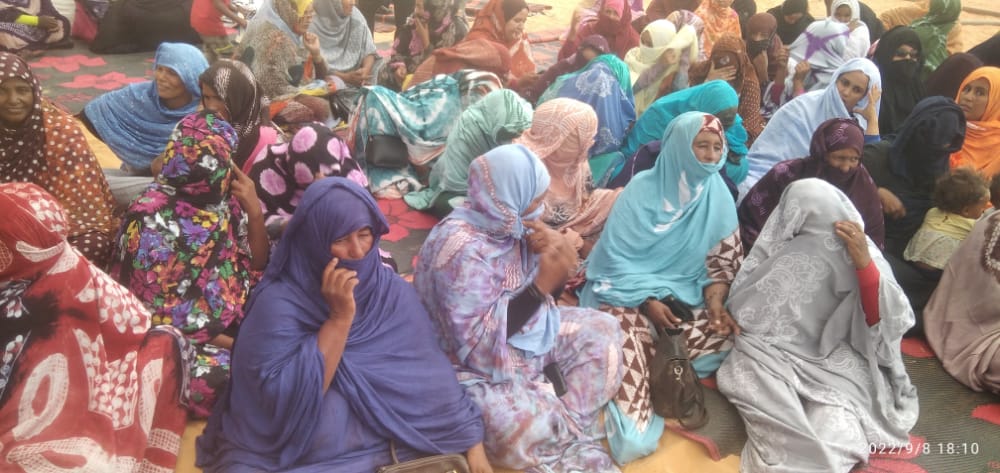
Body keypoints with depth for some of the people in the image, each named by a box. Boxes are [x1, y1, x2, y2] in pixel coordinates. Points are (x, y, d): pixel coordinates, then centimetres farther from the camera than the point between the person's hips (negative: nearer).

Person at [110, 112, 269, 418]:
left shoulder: (226, 199, 1)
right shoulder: (151, 219, -17)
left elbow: (256, 265, 7)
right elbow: (160, 310, -16)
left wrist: (254, 210, -9)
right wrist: (232, 344, -19)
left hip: (232, 321, 6)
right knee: (215, 378, -33)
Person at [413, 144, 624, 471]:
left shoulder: (509, 224, -5)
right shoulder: (461, 248, -28)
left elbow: (544, 297, 6)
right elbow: (477, 340, -30)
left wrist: (557, 261, -17)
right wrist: (542, 284, -31)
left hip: (524, 336, 9)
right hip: (476, 364, -9)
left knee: (601, 330, 2)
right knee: (527, 429, -30)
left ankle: (569, 429, -5)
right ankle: (572, 440, 2)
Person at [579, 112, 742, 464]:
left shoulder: (718, 196, 1)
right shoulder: (643, 189, -9)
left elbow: (723, 263, 4)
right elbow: (615, 256, -10)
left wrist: (715, 305, -15)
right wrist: (648, 302, -21)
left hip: (686, 296, 4)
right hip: (630, 291, -4)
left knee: (728, 334, -23)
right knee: (627, 340, -34)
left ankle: (655, 372, -17)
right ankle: (633, 426, -24)